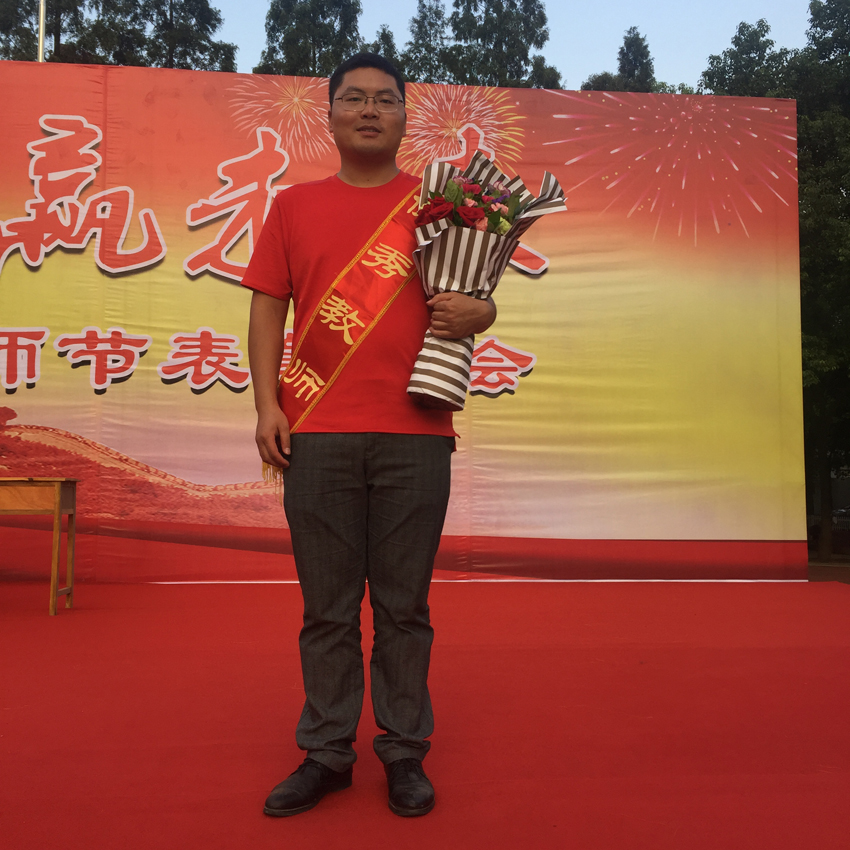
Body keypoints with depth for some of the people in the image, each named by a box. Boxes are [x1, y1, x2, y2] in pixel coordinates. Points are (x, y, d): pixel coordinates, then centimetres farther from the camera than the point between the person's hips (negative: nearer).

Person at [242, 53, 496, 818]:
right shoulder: (295, 206, 14)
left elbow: (478, 301, 13)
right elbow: (268, 308, 10)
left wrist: (476, 313, -11)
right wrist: (266, 404, -2)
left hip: (414, 436, -1)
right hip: (318, 436, 1)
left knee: (404, 606, 6)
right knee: (327, 607, 7)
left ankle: (405, 755, 18)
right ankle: (326, 754, 20)